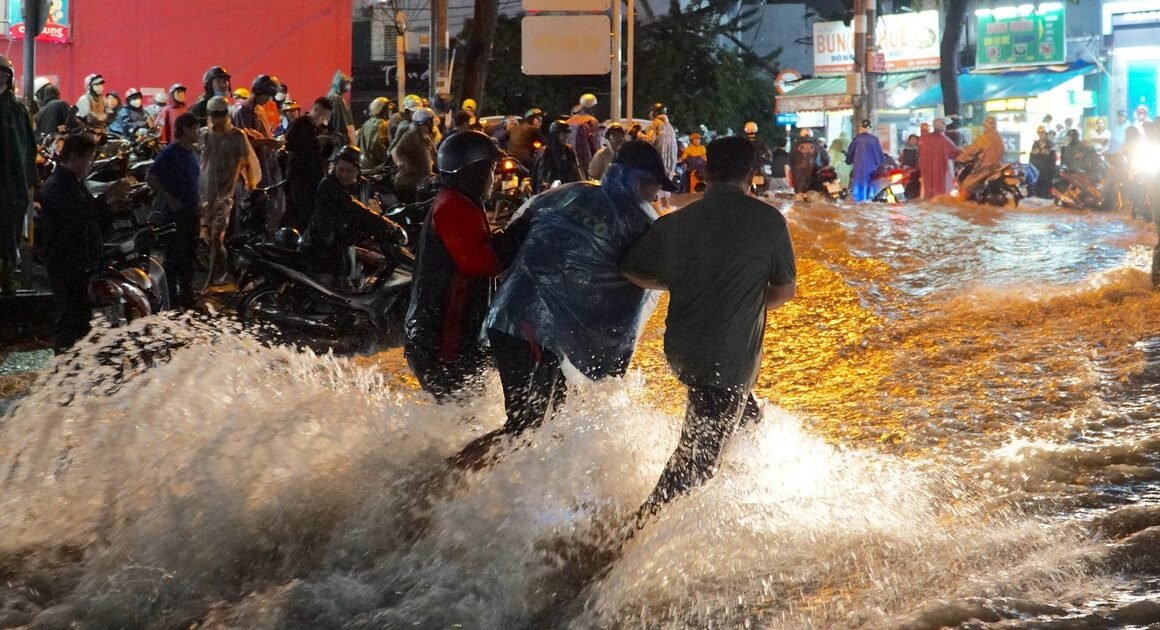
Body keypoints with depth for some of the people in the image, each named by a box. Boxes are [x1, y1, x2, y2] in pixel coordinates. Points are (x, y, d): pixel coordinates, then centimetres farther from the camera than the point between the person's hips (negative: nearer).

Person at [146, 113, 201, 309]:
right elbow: (150, 178, -19)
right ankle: (171, 299, 1)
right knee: (174, 257, -4)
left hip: (191, 212, 8)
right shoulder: (170, 152, -14)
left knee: (188, 256, 13)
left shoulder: (192, 152, 12)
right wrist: (168, 199, -20)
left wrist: (197, 202, 15)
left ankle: (187, 297, 22)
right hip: (174, 214, -8)